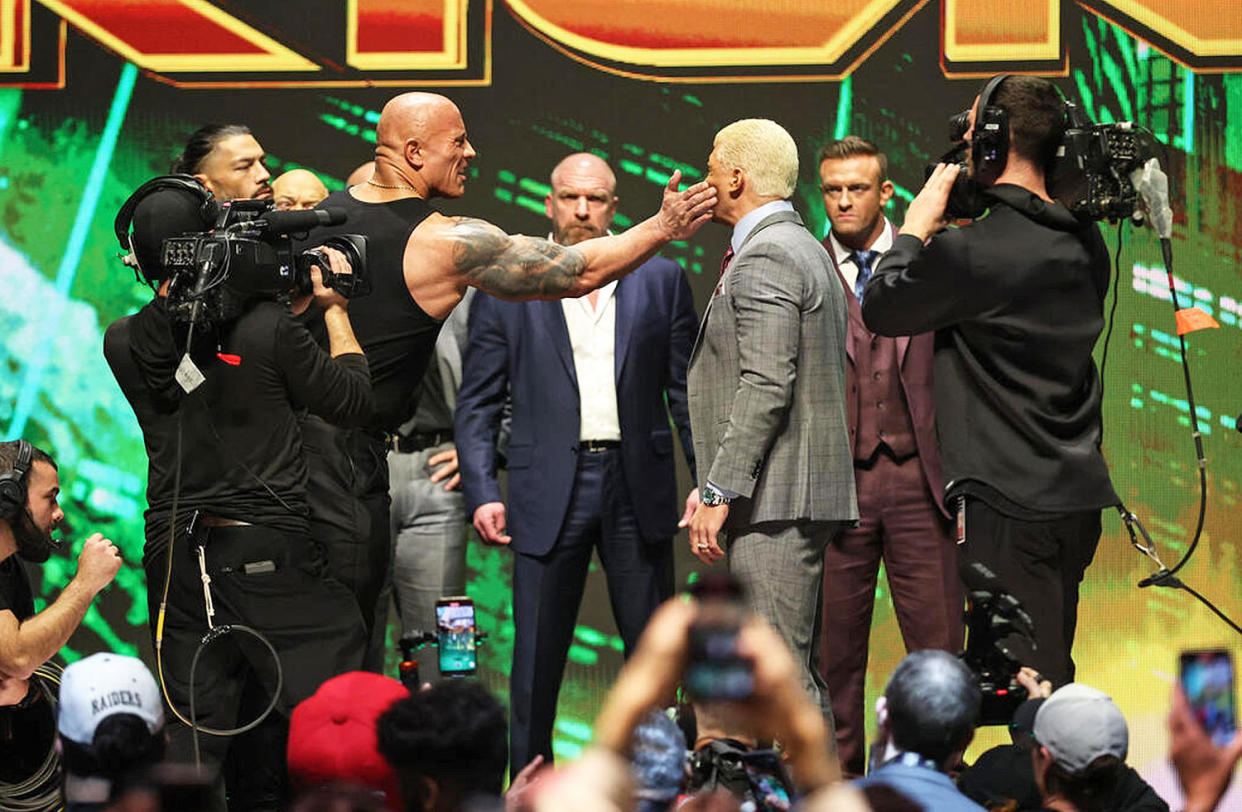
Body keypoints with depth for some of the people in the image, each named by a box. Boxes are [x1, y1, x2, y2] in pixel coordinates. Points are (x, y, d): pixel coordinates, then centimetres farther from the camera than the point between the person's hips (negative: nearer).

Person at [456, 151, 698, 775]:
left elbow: (688, 389, 9)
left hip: (638, 488, 2)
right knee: (535, 659, 0)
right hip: (549, 491, -2)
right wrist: (481, 491, -7)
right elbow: (476, 401, 3)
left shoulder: (661, 279, 8)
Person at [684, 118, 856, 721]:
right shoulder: (807, 251, 21)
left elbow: (765, 387, -21)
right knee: (799, 674, 12)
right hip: (805, 492, 11)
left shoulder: (764, 259, -12)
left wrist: (718, 493, -21)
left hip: (776, 498, -11)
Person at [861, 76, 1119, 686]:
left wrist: (915, 228, 10)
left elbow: (880, 308, -3)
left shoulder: (973, 251, -16)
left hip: (1008, 504, -8)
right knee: (1050, 680, 15)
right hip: (1076, 498, 8)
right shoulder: (1084, 246, 8)